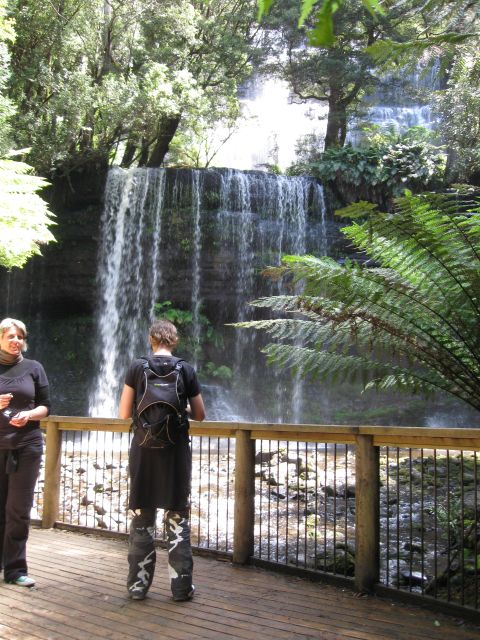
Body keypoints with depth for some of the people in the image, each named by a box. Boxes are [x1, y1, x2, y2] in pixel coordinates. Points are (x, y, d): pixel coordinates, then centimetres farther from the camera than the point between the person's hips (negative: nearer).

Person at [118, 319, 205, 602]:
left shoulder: (137, 367, -3)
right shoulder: (187, 370, -1)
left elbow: (124, 414, -2)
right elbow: (199, 415, 4)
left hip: (144, 449, 0)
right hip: (177, 450, 0)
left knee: (143, 519, 9)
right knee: (178, 519, 8)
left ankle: (138, 584, 15)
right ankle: (182, 586, 10)